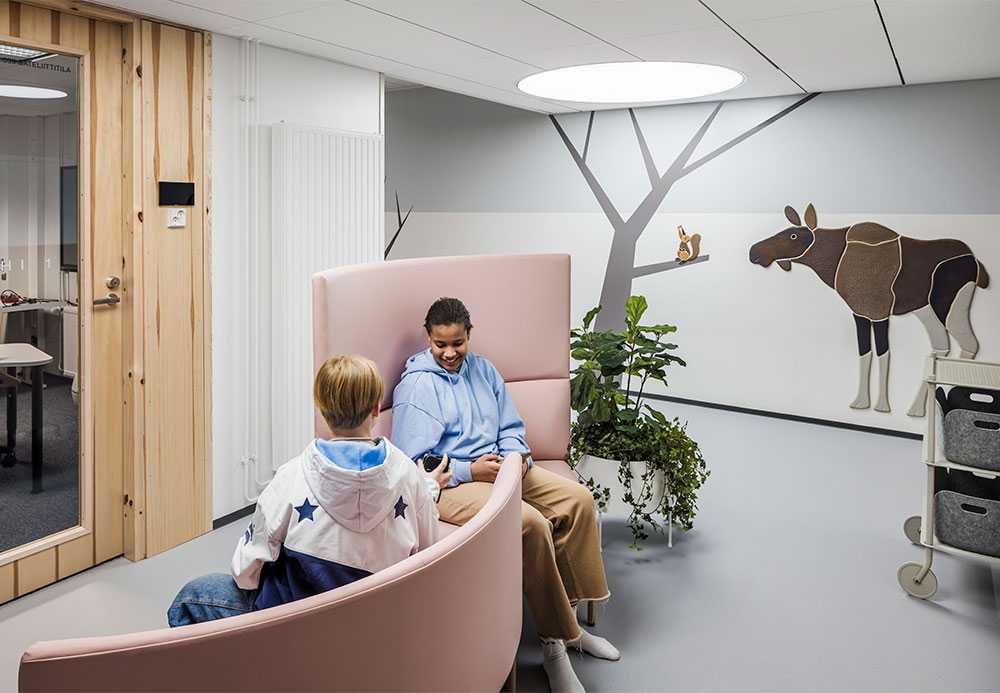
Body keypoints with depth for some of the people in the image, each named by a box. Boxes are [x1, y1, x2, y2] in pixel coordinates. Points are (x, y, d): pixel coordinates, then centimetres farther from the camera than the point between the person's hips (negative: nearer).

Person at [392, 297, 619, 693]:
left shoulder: (482, 369, 13)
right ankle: (554, 643, -14)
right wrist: (469, 470, -19)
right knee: (531, 523, -30)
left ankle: (567, 621, 4)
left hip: (500, 467, 8)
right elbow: (411, 463, -14)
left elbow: (511, 427, 16)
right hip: (450, 482, -8)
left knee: (578, 499, -7)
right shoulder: (416, 386, -9)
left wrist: (515, 455, -5)